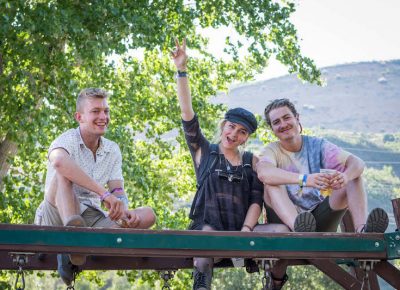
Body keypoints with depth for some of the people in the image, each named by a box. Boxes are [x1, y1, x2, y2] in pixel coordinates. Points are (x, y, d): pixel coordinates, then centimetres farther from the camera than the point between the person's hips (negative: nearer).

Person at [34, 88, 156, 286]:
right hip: (57, 217, -5)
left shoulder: (113, 150, 11)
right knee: (63, 173, -28)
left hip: (92, 218, 5)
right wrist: (104, 193, -41)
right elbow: (59, 161, -35)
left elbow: (118, 192, 2)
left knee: (147, 214, -15)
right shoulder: (67, 140, -9)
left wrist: (124, 210, -24)